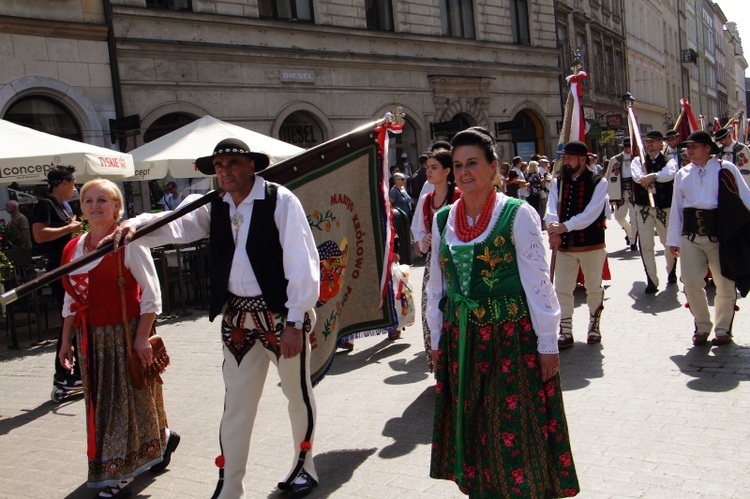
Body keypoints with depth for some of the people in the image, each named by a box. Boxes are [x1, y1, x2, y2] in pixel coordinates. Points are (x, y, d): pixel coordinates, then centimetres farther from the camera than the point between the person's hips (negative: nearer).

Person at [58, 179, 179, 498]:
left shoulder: (128, 244, -9)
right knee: (100, 403, 13)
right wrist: (66, 341, 13)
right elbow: (71, 299, 15)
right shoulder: (73, 249, 9)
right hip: (91, 339, 7)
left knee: (129, 398, 1)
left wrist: (142, 337, -16)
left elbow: (151, 293, -11)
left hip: (125, 334, -6)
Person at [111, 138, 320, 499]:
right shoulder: (215, 207, 6)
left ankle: (304, 466, 37)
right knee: (236, 401, 11)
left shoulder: (280, 201, -12)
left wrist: (295, 321, -17)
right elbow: (177, 225, -6)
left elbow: (302, 263, -16)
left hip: (281, 314, -4)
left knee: (297, 392, 14)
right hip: (237, 317, 5)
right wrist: (137, 224, -27)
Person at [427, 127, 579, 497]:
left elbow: (538, 283, -7)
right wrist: (436, 341, 13)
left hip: (512, 339, -4)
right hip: (460, 342, 4)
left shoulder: (517, 215, -7)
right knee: (470, 429, 13)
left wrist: (547, 343, -7)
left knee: (514, 429, 3)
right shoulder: (443, 220, 6)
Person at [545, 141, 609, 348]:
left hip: (592, 245, -3)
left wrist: (564, 226, -28)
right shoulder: (558, 183, 4)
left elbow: (591, 214, -20)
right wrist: (554, 232, -28)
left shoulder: (598, 182, -8)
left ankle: (594, 326, 34)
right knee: (562, 290, 3)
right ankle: (566, 333, 14)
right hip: (564, 246, 3)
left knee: (594, 288, 13)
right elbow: (551, 210, -9)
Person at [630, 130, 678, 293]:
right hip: (643, 207, 1)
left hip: (664, 207, -1)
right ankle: (652, 281, 3)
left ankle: (671, 272, 38)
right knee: (646, 245, -4)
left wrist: (652, 176, -37)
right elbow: (636, 175, -13)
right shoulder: (638, 161, 9)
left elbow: (670, 173, -20)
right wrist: (644, 180, -35)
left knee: (669, 242, 11)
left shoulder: (669, 161, 4)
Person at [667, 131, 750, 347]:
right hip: (691, 234, 3)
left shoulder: (726, 168, 3)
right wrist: (673, 239, 14)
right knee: (691, 283, -2)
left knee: (725, 285, 3)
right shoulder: (683, 174, 14)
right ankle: (702, 326, 18)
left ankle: (723, 329, 21)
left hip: (720, 232, -3)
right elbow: (676, 208, 16)